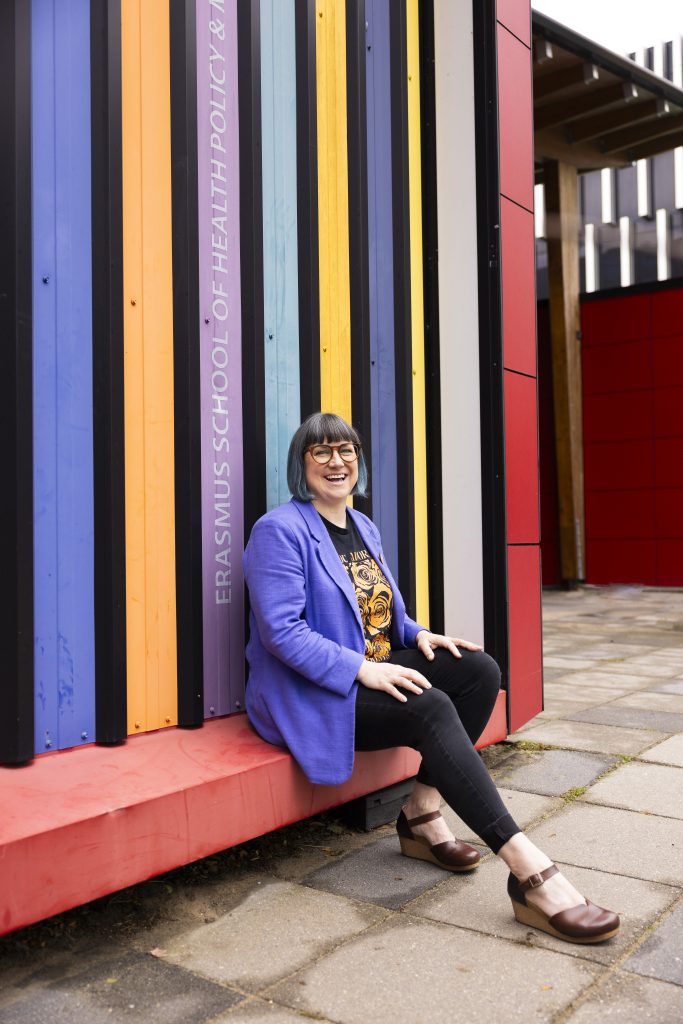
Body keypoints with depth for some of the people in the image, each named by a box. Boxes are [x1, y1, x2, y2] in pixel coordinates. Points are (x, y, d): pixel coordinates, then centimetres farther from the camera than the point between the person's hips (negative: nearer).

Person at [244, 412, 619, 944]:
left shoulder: (364, 527, 15)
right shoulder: (279, 531, -11)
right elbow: (281, 630, -20)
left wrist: (418, 635, 0)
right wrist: (362, 669, -27)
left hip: (374, 669, 9)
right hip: (311, 694, -8)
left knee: (480, 670, -10)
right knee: (431, 708, -31)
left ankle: (421, 815, -4)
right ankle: (530, 872, -31)